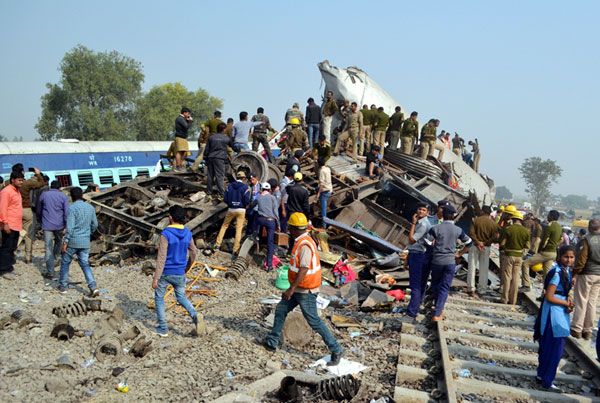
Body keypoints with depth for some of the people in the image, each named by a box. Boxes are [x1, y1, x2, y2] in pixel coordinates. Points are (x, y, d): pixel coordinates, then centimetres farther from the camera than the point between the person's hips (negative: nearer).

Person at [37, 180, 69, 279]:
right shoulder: (63, 196, 3)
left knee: (49, 248, -1)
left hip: (47, 225, 0)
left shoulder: (43, 195, 8)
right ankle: (56, 258, 30)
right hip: (59, 225, 0)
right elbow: (67, 212, -7)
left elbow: (38, 211, 17)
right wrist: (66, 226, -6)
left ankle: (50, 272, -4)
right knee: (58, 241, 26)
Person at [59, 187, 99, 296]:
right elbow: (95, 225, 13)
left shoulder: (72, 208, -12)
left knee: (65, 262, 14)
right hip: (85, 242, 5)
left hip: (73, 241, -4)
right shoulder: (90, 208, 5)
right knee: (85, 264, 7)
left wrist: (65, 242, -13)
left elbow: (70, 227, -18)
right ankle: (93, 287, -7)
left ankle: (63, 286, 22)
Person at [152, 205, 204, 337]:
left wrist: (156, 277, -16)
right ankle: (195, 316, -6)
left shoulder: (166, 234, -18)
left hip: (165, 272, -4)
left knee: (159, 299, 16)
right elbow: (193, 253, 9)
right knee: (181, 297, 21)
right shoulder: (187, 234, -1)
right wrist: (187, 268, 25)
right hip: (180, 274, 4)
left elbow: (162, 257, -20)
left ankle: (163, 329, 19)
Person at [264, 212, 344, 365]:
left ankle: (336, 350, 6)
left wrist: (291, 289, -30)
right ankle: (272, 342, 27)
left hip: (305, 291, -10)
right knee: (281, 309, 15)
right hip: (300, 288, 10)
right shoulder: (304, 241, 7)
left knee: (314, 321, -3)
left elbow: (303, 270, -30)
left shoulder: (304, 245, -25)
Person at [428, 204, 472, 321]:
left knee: (435, 285, 20)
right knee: (444, 288, 5)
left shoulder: (435, 228, -8)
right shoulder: (458, 230, 0)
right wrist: (459, 254, 20)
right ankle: (437, 314, 0)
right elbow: (469, 243, 10)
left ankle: (439, 309, 31)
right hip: (450, 262, 1)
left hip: (437, 261, 0)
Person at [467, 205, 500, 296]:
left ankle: (471, 288, 3)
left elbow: (472, 233, -15)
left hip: (475, 246, -1)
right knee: (484, 269, 11)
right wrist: (485, 243, -3)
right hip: (486, 248, 1)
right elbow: (495, 238, -8)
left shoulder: (475, 220, -6)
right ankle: (482, 289, 16)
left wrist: (477, 243, -14)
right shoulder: (493, 223, -2)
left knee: (472, 267, 5)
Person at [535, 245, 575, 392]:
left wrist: (568, 300, -2)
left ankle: (542, 375, 30)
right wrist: (567, 303, -10)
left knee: (548, 346, 18)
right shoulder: (557, 273, -21)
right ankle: (547, 381, 11)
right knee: (554, 348, -1)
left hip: (561, 312, 9)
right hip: (553, 312, -9)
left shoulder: (566, 270, 7)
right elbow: (549, 297, -21)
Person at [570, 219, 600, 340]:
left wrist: (574, 275, -10)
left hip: (586, 275, -5)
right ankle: (588, 330, 16)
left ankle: (577, 329, 5)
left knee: (581, 302, 2)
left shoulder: (585, 241, -13)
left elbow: (581, 260, -17)